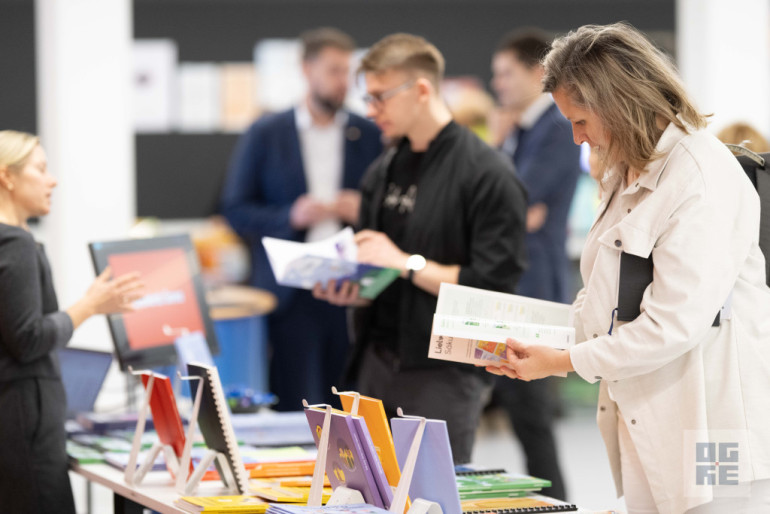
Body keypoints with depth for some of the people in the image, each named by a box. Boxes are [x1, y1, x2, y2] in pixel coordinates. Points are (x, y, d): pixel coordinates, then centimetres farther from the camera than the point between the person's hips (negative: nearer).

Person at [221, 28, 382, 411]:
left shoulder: (371, 136, 10)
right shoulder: (265, 135, 5)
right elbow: (236, 209, 4)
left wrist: (365, 210, -7)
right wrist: (290, 217, -12)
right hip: (292, 292, -1)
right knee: (296, 410, -4)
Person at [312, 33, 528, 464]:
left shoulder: (487, 173, -10)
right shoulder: (384, 172, 15)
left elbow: (494, 283, -16)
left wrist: (406, 263, -15)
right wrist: (351, 290, -1)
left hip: (445, 372, -7)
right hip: (379, 365, 7)